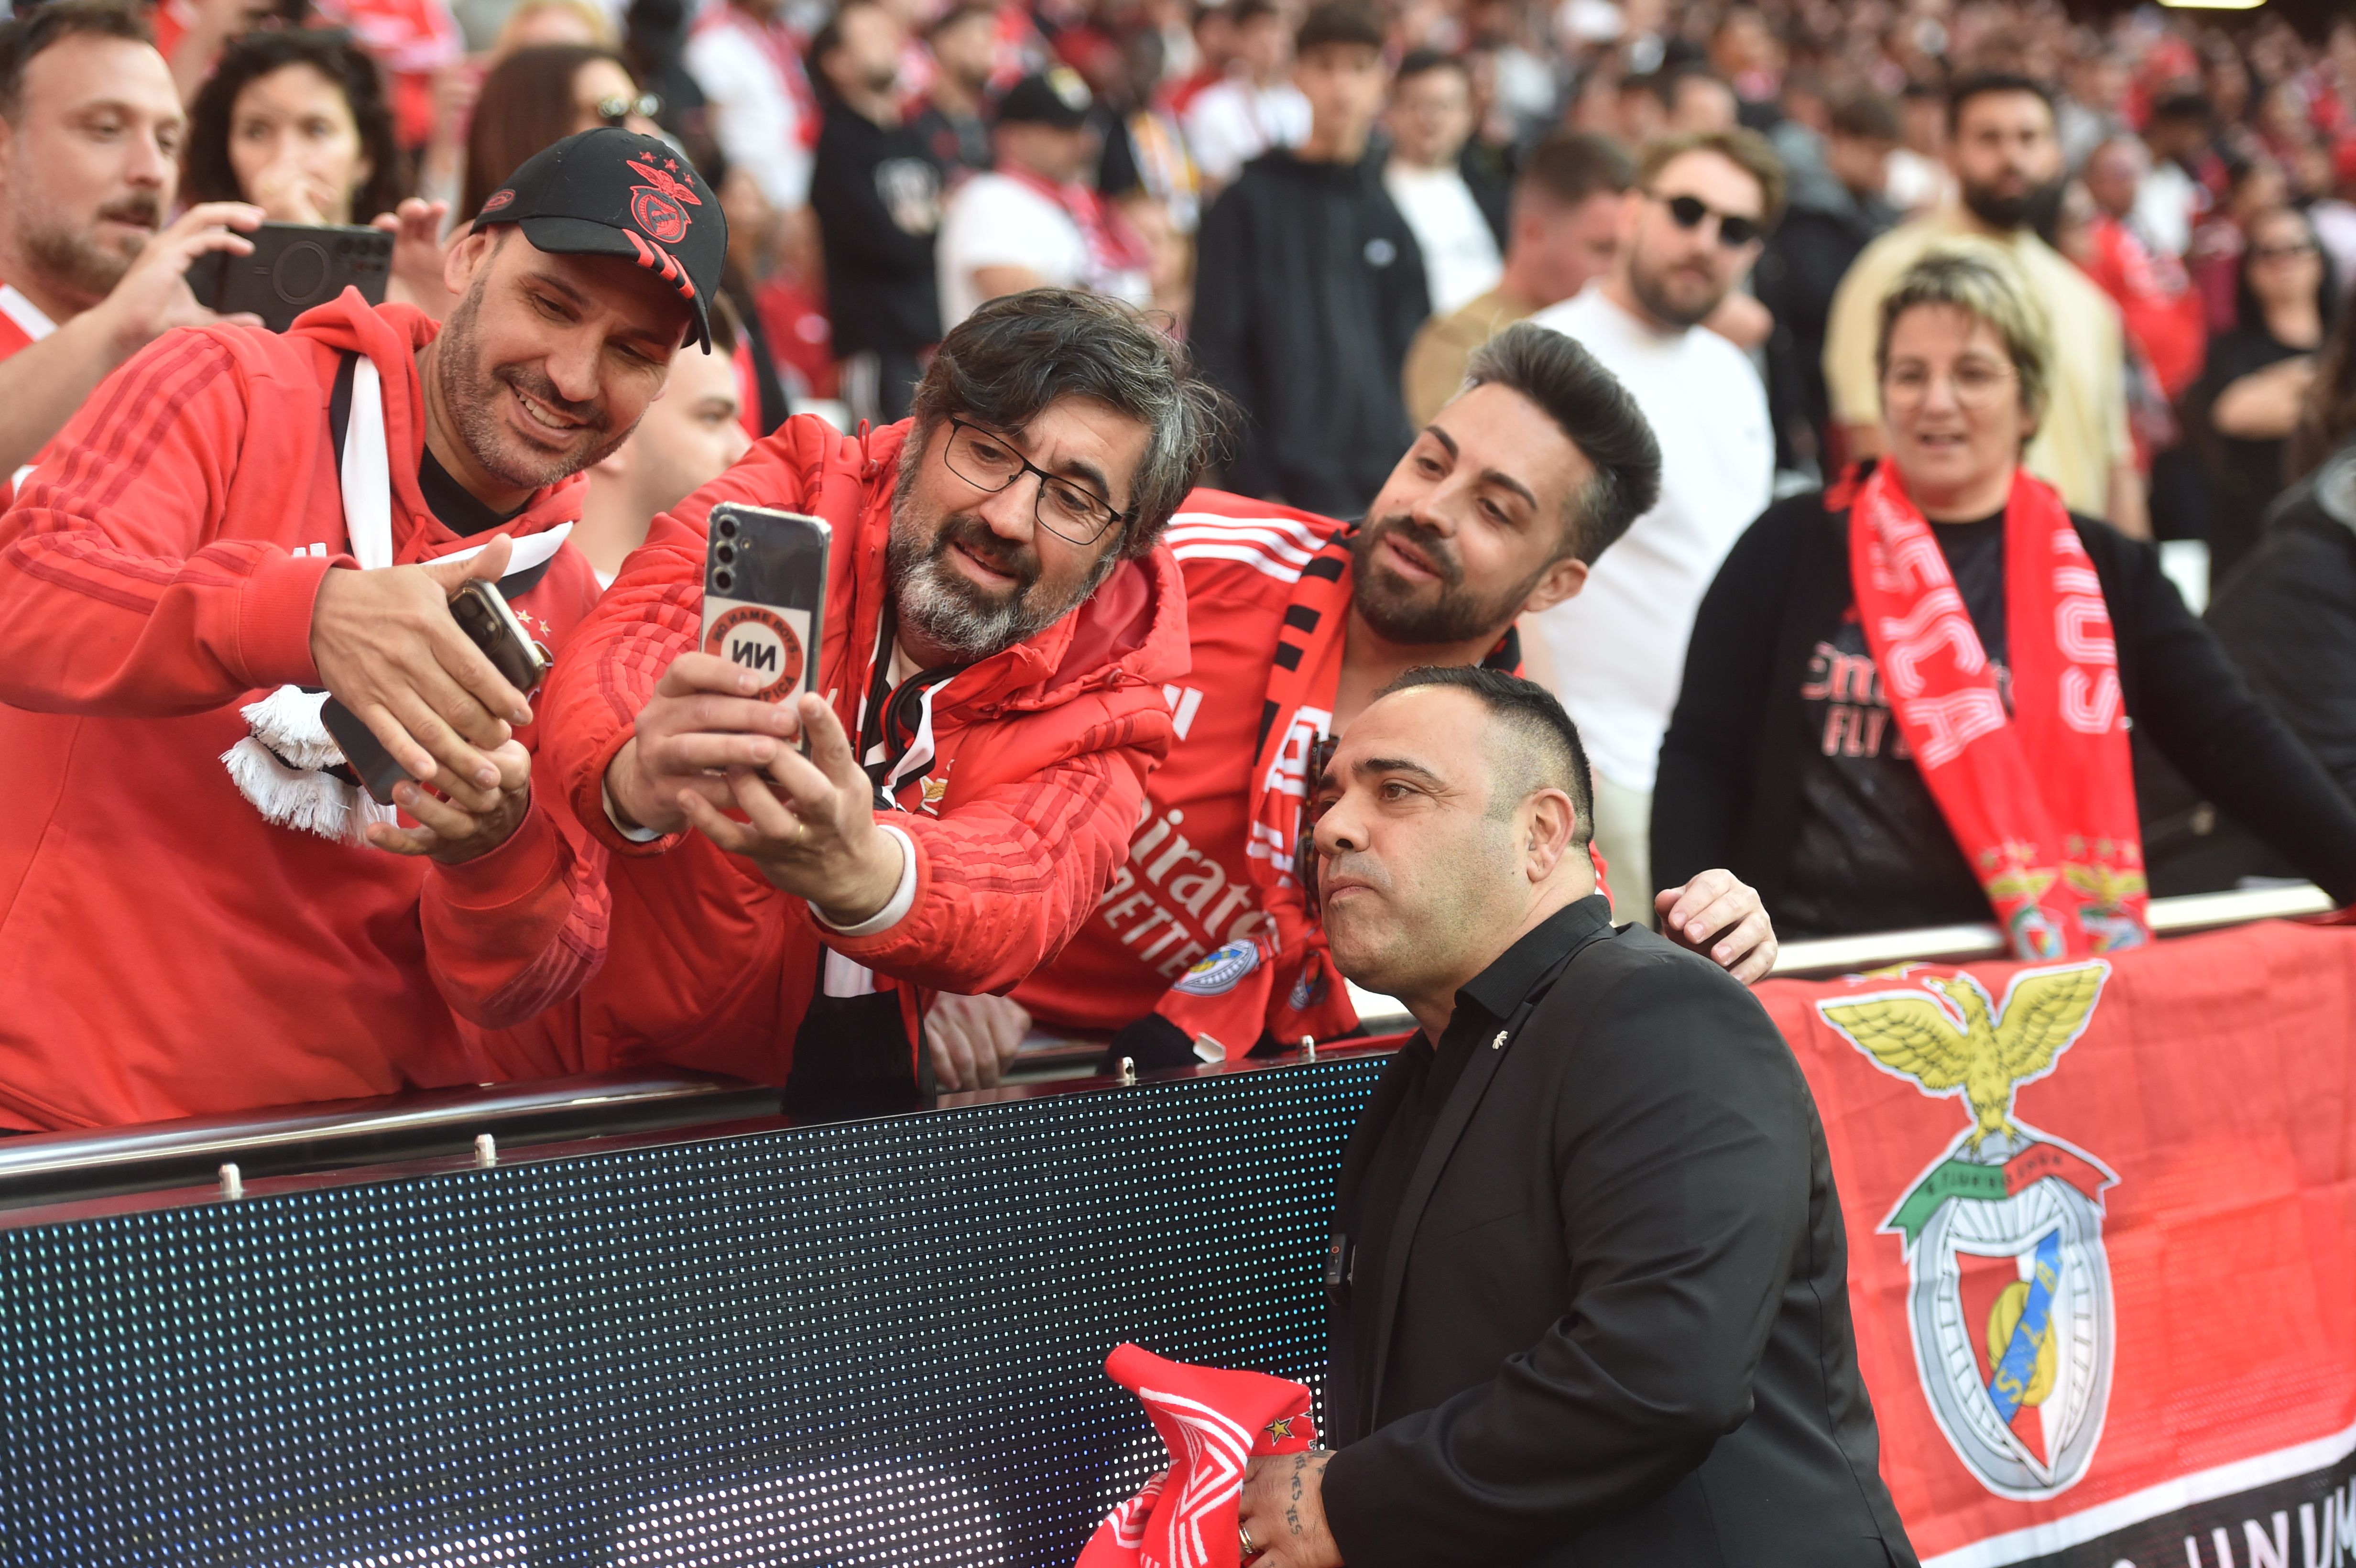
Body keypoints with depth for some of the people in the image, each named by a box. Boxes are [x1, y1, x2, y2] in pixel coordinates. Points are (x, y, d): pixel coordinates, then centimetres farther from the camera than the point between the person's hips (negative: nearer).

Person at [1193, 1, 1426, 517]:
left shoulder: (1389, 214, 14)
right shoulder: (1249, 204, 2)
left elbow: (1419, 352, 17)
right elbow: (1217, 356, -3)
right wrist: (1251, 484, -10)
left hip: (1386, 488, 4)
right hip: (1285, 489, -4)